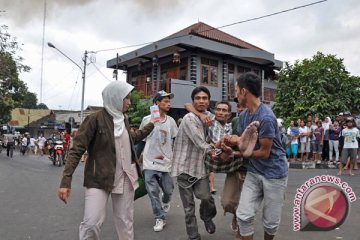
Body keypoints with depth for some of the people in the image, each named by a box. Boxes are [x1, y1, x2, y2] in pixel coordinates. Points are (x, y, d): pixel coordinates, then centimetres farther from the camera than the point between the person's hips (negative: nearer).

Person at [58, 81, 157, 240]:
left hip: (124, 178, 6)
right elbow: (76, 150, -14)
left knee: (125, 222, 14)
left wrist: (150, 125, 25)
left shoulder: (123, 119, 8)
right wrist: (66, 180, -21)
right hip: (99, 179, -6)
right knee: (91, 223, -11)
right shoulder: (95, 119, -13)